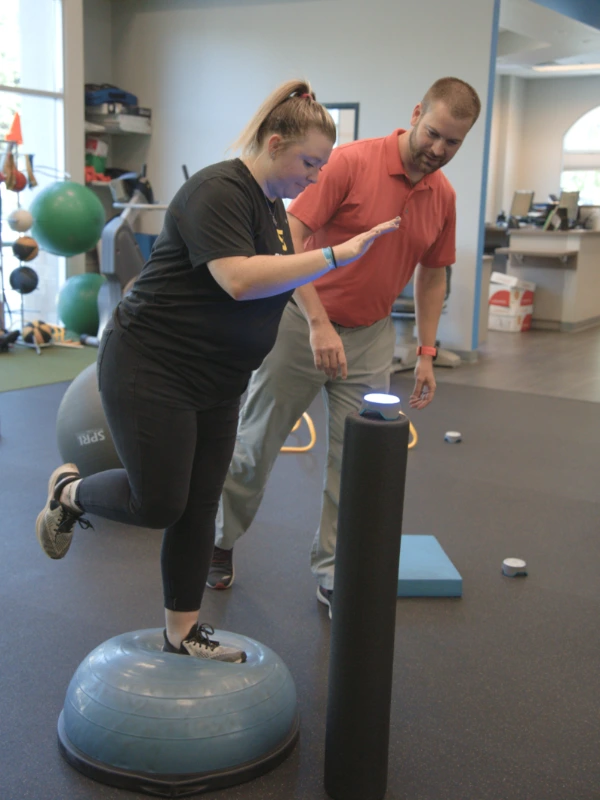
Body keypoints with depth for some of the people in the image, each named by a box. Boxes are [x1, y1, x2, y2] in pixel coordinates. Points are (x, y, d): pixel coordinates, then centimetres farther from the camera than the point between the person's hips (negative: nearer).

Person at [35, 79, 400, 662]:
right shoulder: (219, 191, -18)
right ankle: (69, 492, 24)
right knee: (158, 503, -5)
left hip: (217, 384, 9)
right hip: (150, 372, -9)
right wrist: (336, 254, -30)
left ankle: (182, 633, 20)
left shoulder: (270, 204, 12)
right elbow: (239, 279, -31)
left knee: (199, 505, 10)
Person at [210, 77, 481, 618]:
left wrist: (426, 354, 7)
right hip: (303, 324, -4)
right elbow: (290, 237, -20)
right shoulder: (351, 161, -17)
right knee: (257, 443, 10)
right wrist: (319, 324, -26)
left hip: (370, 339, 4)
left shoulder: (443, 197, 1)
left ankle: (334, 577, 18)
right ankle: (221, 541, 33)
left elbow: (432, 276, 12)